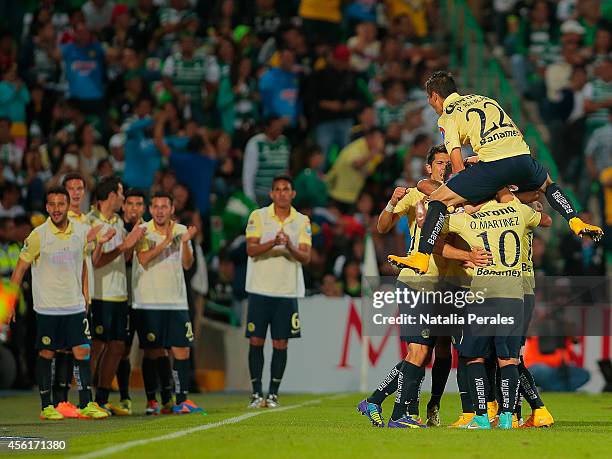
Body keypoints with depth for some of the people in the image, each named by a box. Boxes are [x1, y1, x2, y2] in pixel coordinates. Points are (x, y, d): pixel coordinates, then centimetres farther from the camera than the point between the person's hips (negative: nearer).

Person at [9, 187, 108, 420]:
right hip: (46, 307, -3)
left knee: (82, 352, -1)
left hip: (75, 305, 3)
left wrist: (84, 291, 15)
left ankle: (85, 404, 5)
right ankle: (46, 407, 11)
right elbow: (21, 267, -4)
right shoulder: (38, 235, -10)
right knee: (46, 354, 2)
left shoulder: (80, 232, 2)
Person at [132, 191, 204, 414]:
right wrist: (165, 242, -23)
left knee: (182, 350, -1)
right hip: (149, 301, -3)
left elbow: (187, 264, 3)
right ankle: (152, 401, 6)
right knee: (153, 352, -1)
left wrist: (185, 242, -13)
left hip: (176, 301, 3)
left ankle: (181, 400, 4)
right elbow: (144, 259, -16)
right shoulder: (143, 231, -2)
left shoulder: (181, 230, 8)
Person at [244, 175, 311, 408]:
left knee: (280, 344, 1)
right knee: (256, 341, -1)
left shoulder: (302, 221, 5)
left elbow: (306, 257, -3)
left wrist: (290, 247, -24)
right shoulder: (258, 216, 2)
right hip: (260, 290, -1)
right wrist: (273, 243, -27)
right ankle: (256, 393, 8)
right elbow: (250, 249, -10)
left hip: (288, 292, 1)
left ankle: (273, 394, 9)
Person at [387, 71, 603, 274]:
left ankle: (422, 258, -12)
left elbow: (457, 165, 2)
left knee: (437, 200, 1)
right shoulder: (483, 99, 29)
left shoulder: (447, 117, 11)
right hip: (522, 156, 6)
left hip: (493, 166, -6)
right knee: (548, 184, 39)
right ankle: (576, 222, 21)